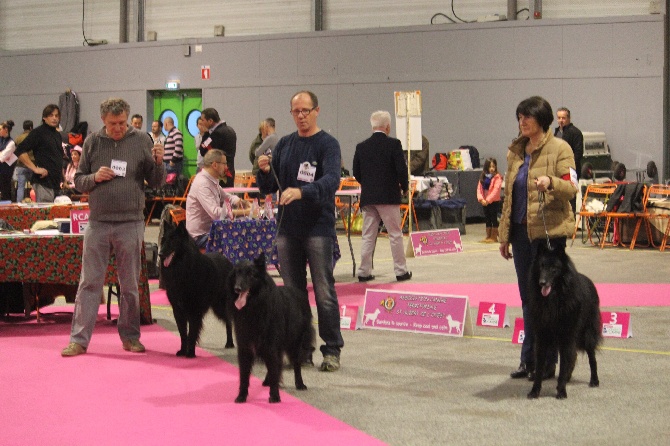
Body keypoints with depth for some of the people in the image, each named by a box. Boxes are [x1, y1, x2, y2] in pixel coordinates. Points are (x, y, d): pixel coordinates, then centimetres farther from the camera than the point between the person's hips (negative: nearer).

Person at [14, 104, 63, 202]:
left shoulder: (57, 135, 19)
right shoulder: (38, 133, -5)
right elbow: (20, 151, -13)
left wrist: (63, 179, 20)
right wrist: (35, 169, -17)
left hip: (56, 182, 8)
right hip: (43, 181, -8)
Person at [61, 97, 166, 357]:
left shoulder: (141, 141, 1)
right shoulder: (93, 143, 4)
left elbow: (156, 183, 3)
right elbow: (78, 181, 9)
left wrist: (158, 163, -16)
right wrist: (94, 177, -11)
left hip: (130, 223, -1)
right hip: (98, 223, 1)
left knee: (130, 284, 8)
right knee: (89, 282, 2)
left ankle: (130, 336, 20)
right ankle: (79, 339, 6)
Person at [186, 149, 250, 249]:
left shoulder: (212, 180, 9)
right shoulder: (202, 184, -21)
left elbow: (227, 197, 24)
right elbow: (216, 213, -30)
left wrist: (238, 201, 1)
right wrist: (244, 212, -28)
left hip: (211, 228, 10)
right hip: (200, 236, -10)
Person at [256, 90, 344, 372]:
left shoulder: (327, 144, -4)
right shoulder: (284, 145, 13)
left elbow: (332, 180, -21)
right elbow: (267, 188, 11)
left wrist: (301, 192, -37)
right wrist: (264, 171, -11)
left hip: (318, 228, -5)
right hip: (287, 229, 5)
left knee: (324, 292, -5)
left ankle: (332, 350, 2)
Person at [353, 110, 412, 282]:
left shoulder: (361, 147, 5)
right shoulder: (394, 144, -8)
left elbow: (356, 173, 8)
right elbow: (402, 169, -11)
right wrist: (404, 187, 6)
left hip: (367, 197, 4)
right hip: (388, 196, -4)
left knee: (367, 236, 8)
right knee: (395, 235, 4)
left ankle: (364, 272, 7)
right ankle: (401, 271, 8)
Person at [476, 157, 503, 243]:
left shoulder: (497, 177, -9)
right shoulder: (483, 177, 8)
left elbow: (496, 190, -17)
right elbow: (479, 188, 3)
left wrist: (488, 200, -21)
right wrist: (481, 199, -13)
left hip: (494, 201, -6)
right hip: (485, 202, 6)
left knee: (494, 219, 0)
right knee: (487, 219, 12)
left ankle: (494, 237, 5)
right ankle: (488, 236, 20)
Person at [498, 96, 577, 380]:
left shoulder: (559, 149, -4)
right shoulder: (515, 151, 15)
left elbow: (571, 188, -12)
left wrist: (551, 183, -33)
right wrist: (504, 235, 16)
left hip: (548, 231, -6)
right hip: (521, 230, 6)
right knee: (527, 297, 9)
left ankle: (547, 362, 3)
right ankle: (529, 359, 16)